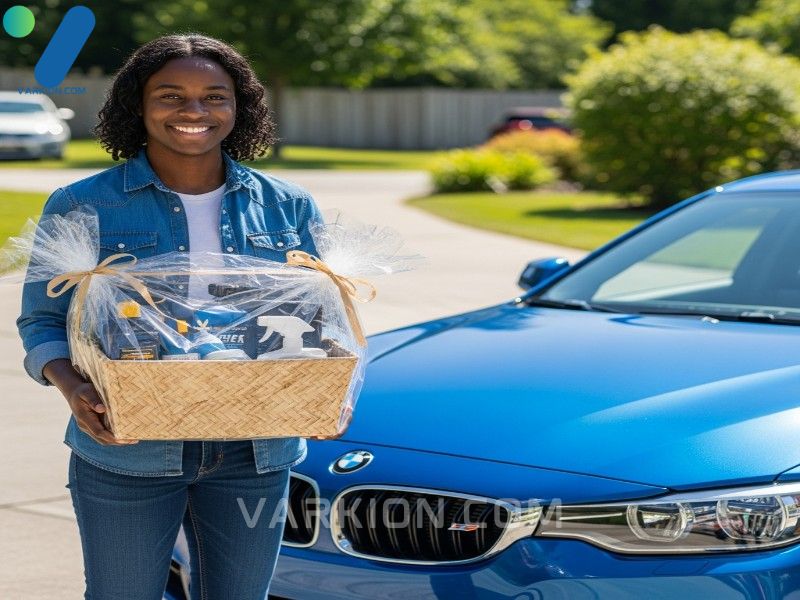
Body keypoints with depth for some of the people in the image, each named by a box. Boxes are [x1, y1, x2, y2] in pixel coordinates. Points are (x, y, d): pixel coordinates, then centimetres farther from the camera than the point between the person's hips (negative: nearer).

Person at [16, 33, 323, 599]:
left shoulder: (289, 207, 5)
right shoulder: (82, 206, -2)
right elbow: (43, 320, 1)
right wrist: (73, 388, -20)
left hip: (255, 454, 3)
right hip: (126, 454, -2)